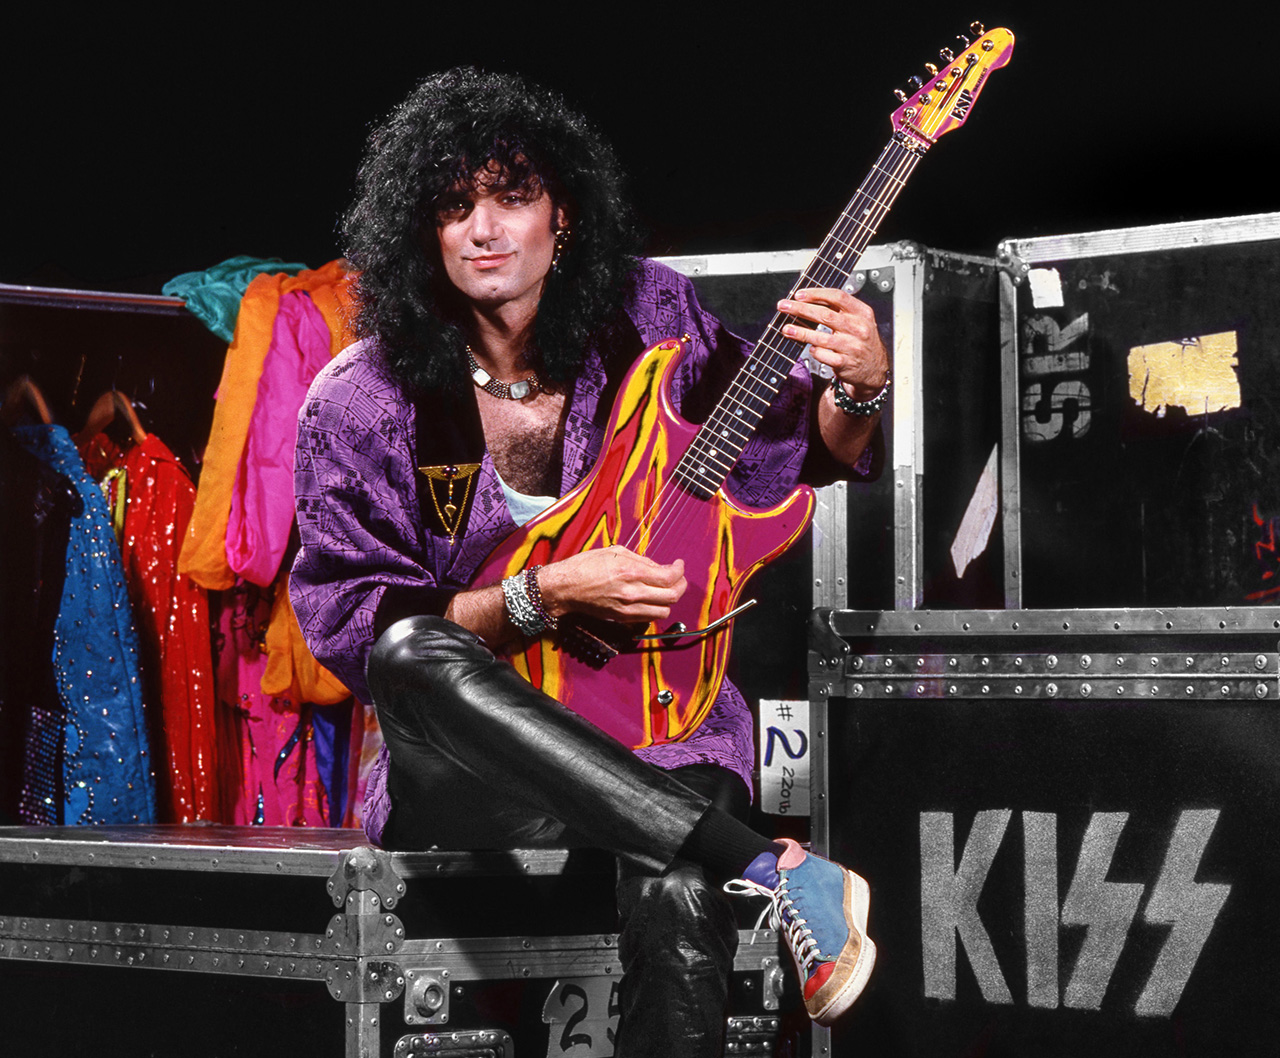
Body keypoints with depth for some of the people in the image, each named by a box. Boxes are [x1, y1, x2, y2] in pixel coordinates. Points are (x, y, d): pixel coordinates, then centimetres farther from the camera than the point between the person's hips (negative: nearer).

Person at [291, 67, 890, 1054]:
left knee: (679, 901, -36)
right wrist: (545, 595, -20)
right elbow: (349, 625, -9)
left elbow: (797, 451, 10)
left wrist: (858, 390, -13)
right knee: (411, 652, -36)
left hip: (657, 729, 0)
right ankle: (778, 868, -34)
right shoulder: (359, 407, -6)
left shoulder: (647, 319, 1)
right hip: (468, 768, 1)